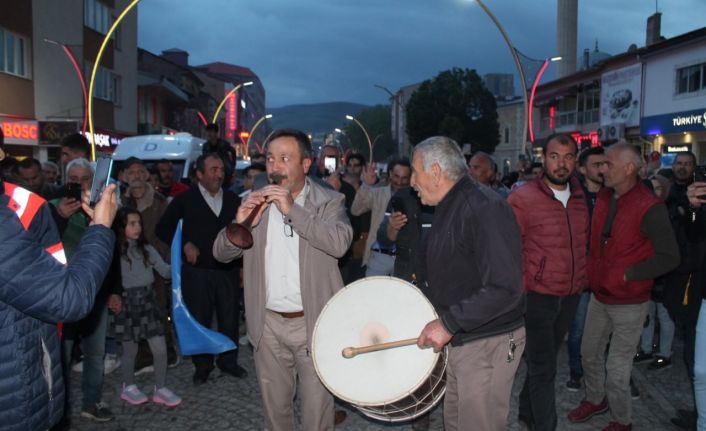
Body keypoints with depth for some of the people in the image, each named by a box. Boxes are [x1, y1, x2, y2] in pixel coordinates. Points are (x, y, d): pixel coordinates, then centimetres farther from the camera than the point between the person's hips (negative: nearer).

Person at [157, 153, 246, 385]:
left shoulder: (233, 199, 8)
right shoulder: (185, 199, -1)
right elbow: (163, 228, 4)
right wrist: (185, 244, -8)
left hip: (228, 269, 2)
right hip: (197, 271, -2)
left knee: (230, 319, 8)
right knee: (200, 320, 7)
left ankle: (228, 361, 26)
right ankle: (202, 365, 22)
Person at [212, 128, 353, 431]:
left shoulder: (329, 201, -5)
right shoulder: (256, 202, 4)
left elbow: (340, 243, -23)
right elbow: (221, 253, 1)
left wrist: (293, 209, -28)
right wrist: (239, 224, -19)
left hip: (314, 323, -3)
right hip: (269, 323, 3)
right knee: (275, 406, 18)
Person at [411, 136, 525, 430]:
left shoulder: (485, 208, -22)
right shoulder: (448, 208, 10)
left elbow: (505, 289, -28)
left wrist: (448, 323, -26)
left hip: (488, 343, -9)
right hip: (457, 339, 9)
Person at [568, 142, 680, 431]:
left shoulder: (649, 208, -19)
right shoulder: (603, 197, 2)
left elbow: (670, 257, -18)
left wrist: (628, 274, -19)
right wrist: (591, 269, 5)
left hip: (628, 303, -7)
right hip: (599, 296, 7)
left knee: (617, 369, 3)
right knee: (589, 353, 20)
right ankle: (595, 399, 43)